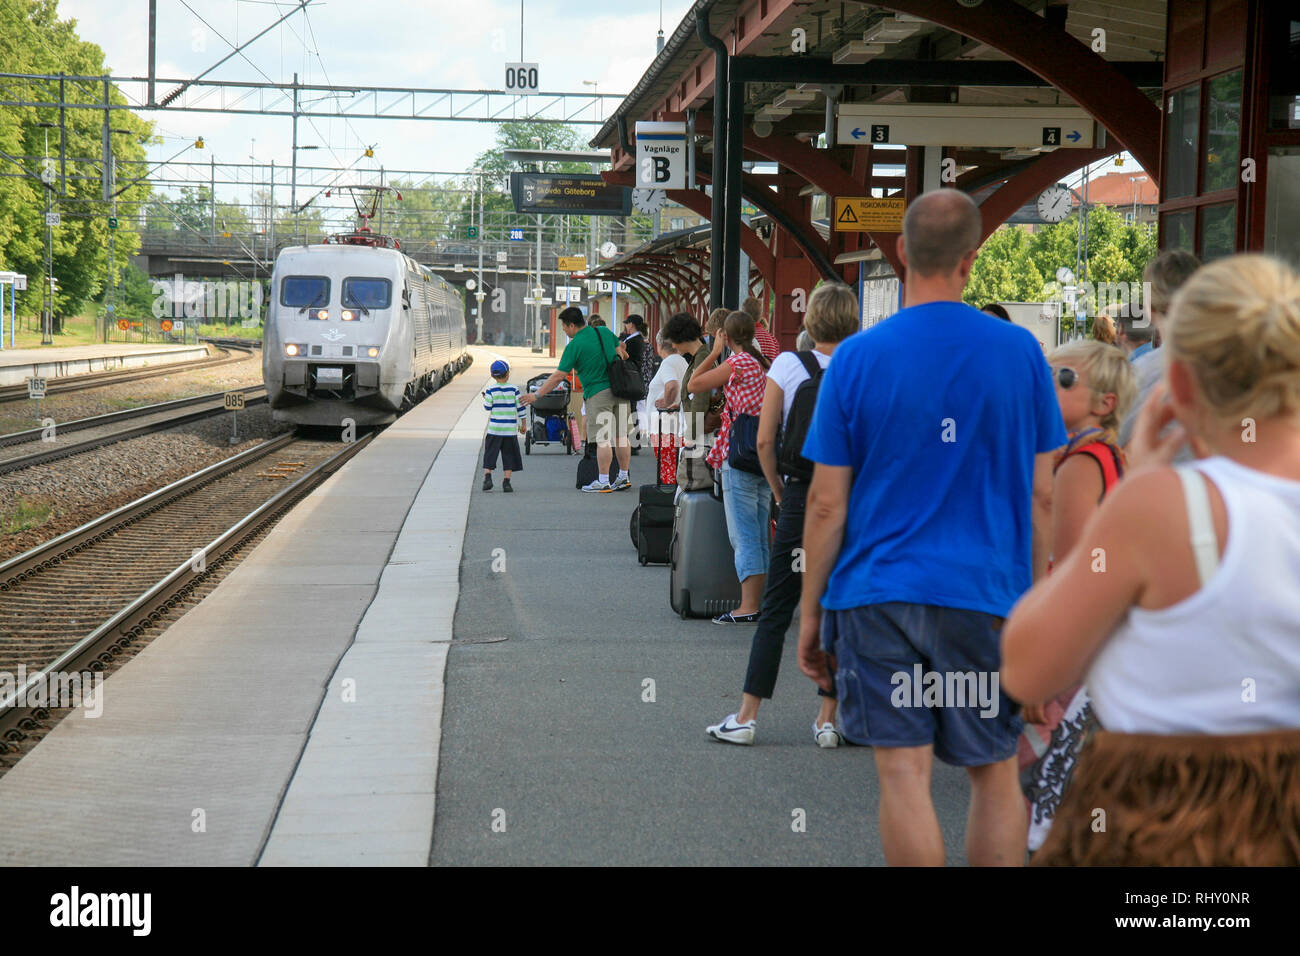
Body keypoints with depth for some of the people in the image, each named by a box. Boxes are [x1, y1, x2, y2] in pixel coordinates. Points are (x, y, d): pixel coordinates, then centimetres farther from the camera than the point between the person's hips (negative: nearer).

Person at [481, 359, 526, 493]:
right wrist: (523, 424, 11)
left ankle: (487, 477, -6)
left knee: (490, 453, 8)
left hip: (494, 428, -1)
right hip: (510, 429, 1)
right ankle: (506, 481, 2)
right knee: (509, 455, 8)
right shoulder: (513, 389, -1)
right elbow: (520, 407, 1)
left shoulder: (490, 390, -5)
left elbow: (488, 407, -5)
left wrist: (485, 398, 16)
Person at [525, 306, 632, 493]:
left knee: (602, 439, -5)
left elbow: (558, 376, -8)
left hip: (598, 394, -7)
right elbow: (621, 350, 22)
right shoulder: (604, 331, 8)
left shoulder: (574, 346, -9)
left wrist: (537, 395, -1)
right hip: (619, 390, 7)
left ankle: (603, 482, -4)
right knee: (620, 436, 11)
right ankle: (624, 477, 17)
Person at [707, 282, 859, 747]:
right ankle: (827, 720, 10)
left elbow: (764, 440, -4)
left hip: (801, 499, -1)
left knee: (776, 610, 5)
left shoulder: (787, 365, -3)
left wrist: (780, 491, 8)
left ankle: (747, 716, 7)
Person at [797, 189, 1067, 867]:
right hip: (986, 595, 1)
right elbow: (1042, 495, 2)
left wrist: (809, 612, 6)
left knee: (903, 775, 0)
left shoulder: (857, 358, -2)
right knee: (996, 774, 12)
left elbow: (826, 503, -2)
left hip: (877, 593, -1)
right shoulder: (1020, 352, 0)